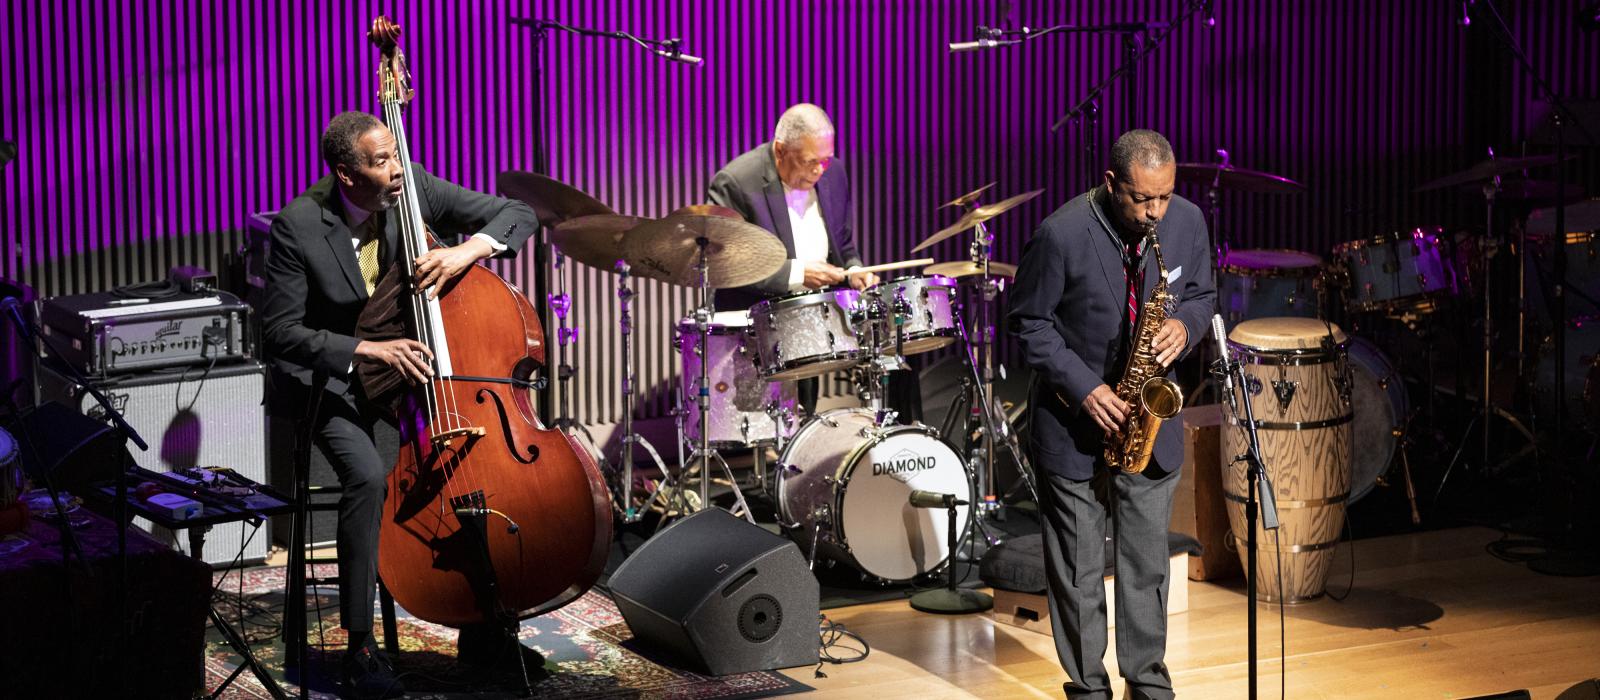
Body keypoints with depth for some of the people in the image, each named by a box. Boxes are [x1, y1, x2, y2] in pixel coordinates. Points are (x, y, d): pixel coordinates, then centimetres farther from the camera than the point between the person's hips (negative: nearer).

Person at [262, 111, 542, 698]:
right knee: (369, 476, -31)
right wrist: (368, 351, -26)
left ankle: (482, 630, -4)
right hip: (332, 380, -4)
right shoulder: (298, 226, -18)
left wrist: (470, 248, -25)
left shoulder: (415, 188, -9)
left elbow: (519, 215, -5)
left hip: (410, 364, 4)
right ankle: (361, 646, -15)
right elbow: (280, 332, -15)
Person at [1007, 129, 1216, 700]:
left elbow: (1202, 294, 10)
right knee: (1077, 569, 6)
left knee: (1147, 562, 12)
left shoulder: (1188, 221, -5)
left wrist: (1184, 326, -14)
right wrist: (1084, 388, -19)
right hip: (1075, 421, -3)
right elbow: (1029, 323, -11)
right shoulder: (1062, 234, -19)